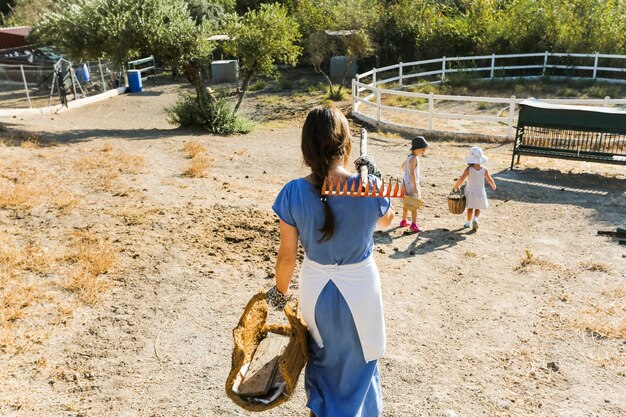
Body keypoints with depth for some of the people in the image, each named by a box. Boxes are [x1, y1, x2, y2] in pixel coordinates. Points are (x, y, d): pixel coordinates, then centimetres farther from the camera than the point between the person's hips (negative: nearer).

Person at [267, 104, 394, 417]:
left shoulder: (294, 194, -21)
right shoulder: (369, 188, -22)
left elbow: (287, 256, -12)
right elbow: (387, 220, 3)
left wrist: (280, 289, 7)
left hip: (316, 287, 1)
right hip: (360, 287, -1)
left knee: (323, 357, 29)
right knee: (358, 360, 26)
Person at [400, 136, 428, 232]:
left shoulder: (409, 156, 9)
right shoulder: (414, 158, -20)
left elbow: (403, 165, 27)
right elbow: (412, 173, -26)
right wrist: (415, 187, -28)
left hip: (406, 183, 10)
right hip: (411, 184, -10)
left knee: (406, 204, 19)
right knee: (414, 205, -7)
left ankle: (404, 221, 31)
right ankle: (414, 225, -7)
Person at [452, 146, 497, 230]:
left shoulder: (468, 169, -20)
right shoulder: (484, 170, -14)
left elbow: (461, 179, -25)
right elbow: (490, 180, -3)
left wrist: (455, 186, -9)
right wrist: (494, 185, 18)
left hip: (470, 192, 0)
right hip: (480, 192, 0)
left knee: (470, 208, 19)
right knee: (478, 208, 16)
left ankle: (469, 222, 29)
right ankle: (475, 219, -8)